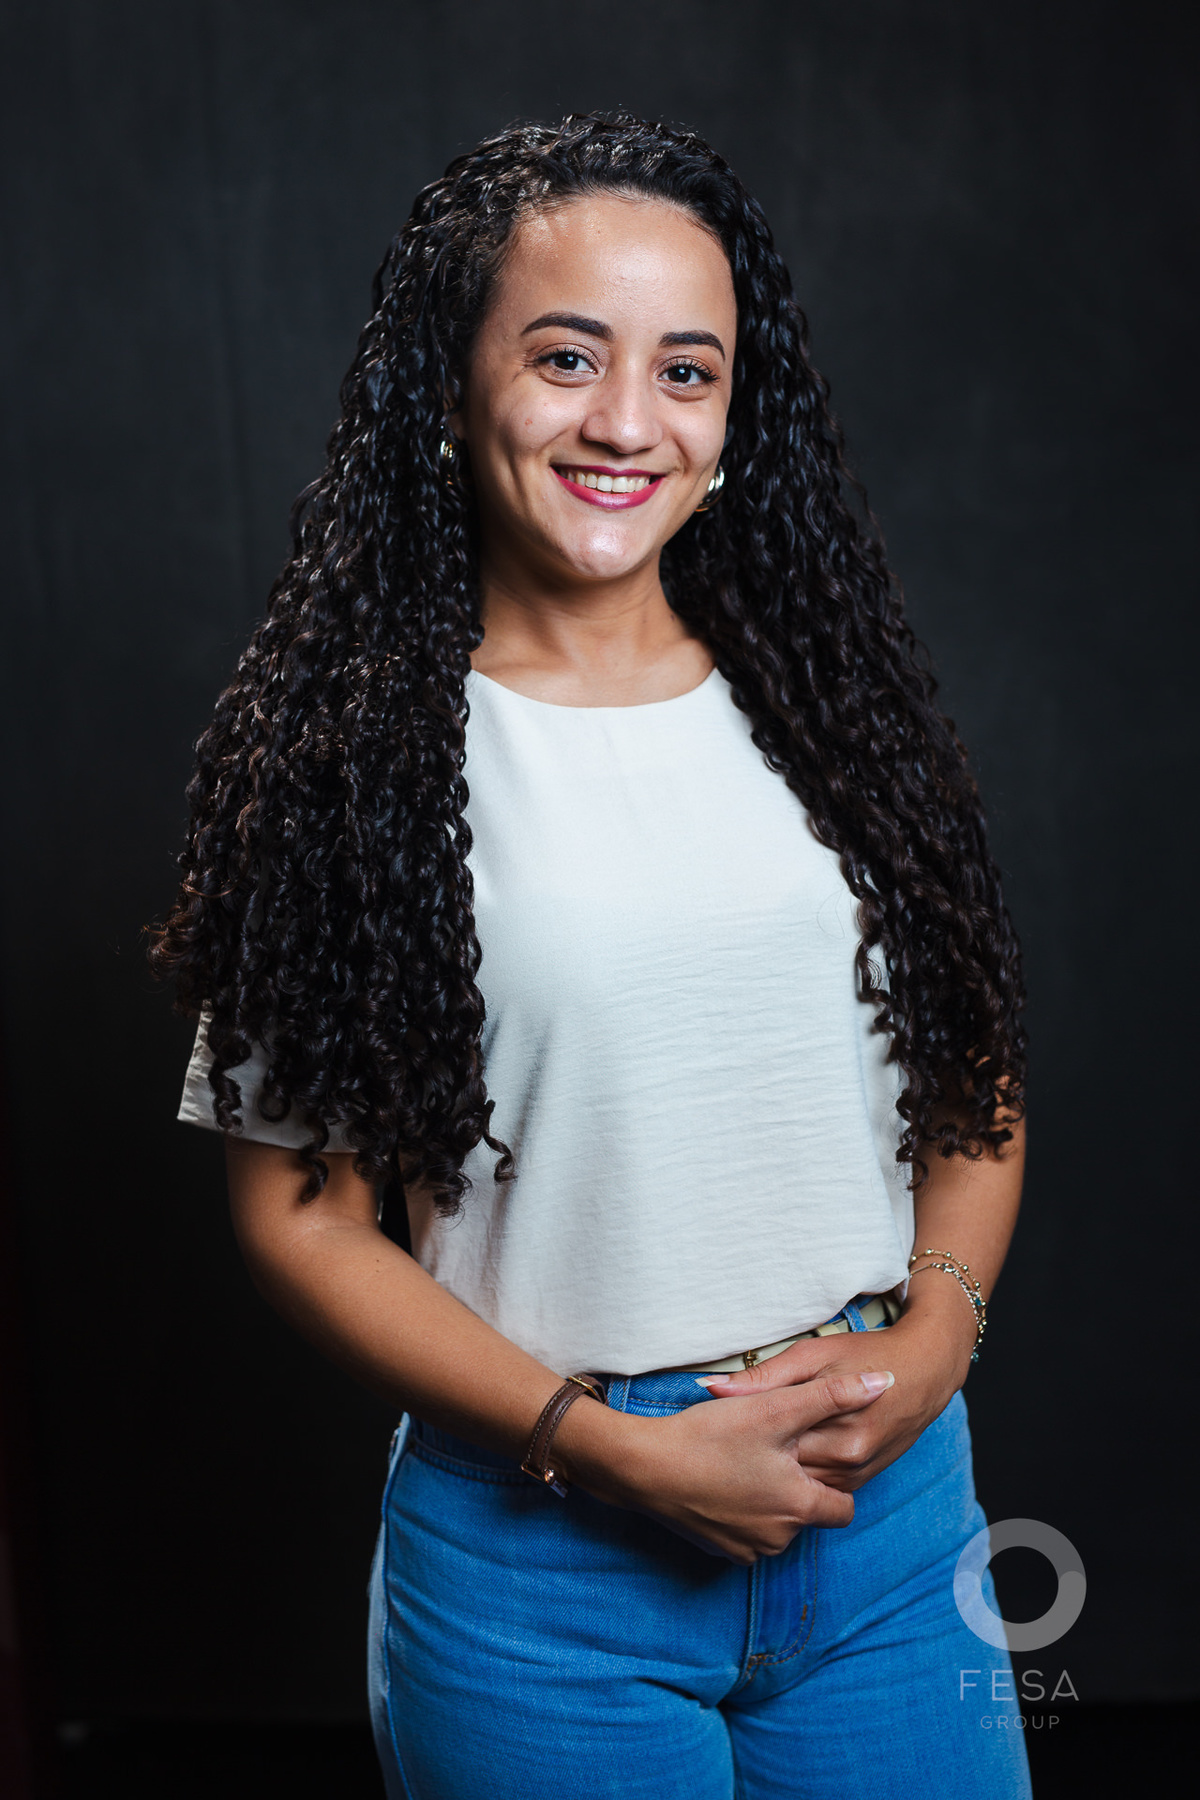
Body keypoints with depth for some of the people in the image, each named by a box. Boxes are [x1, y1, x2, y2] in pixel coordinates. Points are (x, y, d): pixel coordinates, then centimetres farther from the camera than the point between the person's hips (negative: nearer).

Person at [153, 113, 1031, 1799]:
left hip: (890, 1504, 3)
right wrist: (615, 1450, -13)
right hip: (541, 1559, -3)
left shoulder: (830, 705, 2)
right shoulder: (353, 755, -8)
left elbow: (978, 1084, 9)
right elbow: (300, 1211, -7)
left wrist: (932, 1338, -8)